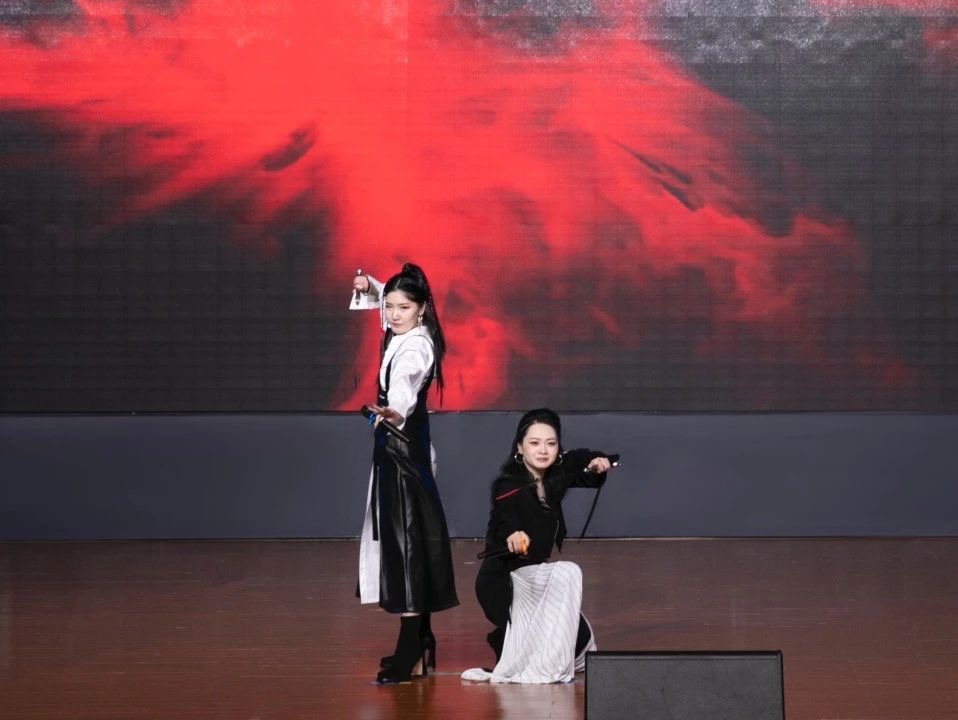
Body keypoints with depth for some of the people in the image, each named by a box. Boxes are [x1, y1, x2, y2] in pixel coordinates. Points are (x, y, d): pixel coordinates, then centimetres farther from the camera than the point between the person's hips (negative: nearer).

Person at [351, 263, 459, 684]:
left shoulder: (416, 347, -18)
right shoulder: (401, 334, 10)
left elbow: (404, 386, -41)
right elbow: (385, 302, 34)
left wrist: (393, 411, -60)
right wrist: (369, 287, 16)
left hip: (404, 448, -10)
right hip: (395, 444, 10)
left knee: (407, 540, -13)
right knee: (399, 538, 14)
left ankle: (410, 655, -17)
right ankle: (420, 642, 22)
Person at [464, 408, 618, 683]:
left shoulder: (558, 472, -4)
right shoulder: (508, 486, -23)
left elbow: (583, 460, 15)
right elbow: (505, 518, -43)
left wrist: (601, 462, -7)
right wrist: (512, 535, -65)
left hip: (535, 577, 7)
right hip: (503, 579, -7)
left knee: (580, 638, 6)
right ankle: (543, 670, -13)